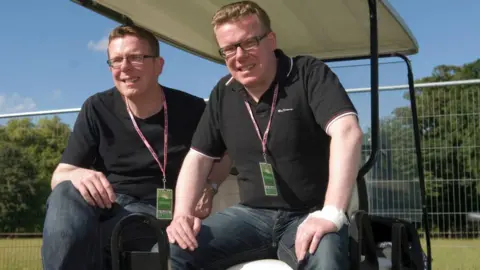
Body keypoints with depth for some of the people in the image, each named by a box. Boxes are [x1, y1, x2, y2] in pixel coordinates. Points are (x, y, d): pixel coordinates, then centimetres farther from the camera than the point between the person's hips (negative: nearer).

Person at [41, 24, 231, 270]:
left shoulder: (190, 110, -3)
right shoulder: (97, 109, -1)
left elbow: (225, 153, 13)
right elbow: (58, 177, -3)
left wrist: (208, 186, -11)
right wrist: (77, 175, -30)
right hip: (102, 204, 3)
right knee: (67, 194, -35)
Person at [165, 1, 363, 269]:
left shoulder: (309, 74, -8)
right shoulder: (223, 93, 9)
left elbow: (347, 132, -22)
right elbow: (198, 157, 14)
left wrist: (331, 214, -33)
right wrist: (183, 214, -5)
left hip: (308, 215, -4)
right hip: (252, 215, 5)